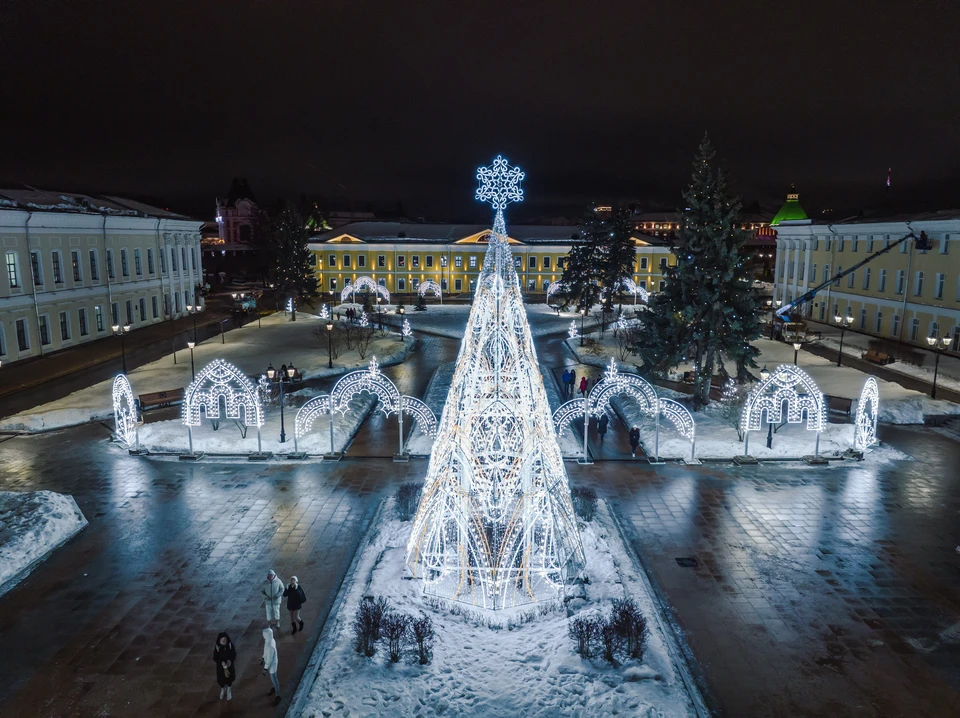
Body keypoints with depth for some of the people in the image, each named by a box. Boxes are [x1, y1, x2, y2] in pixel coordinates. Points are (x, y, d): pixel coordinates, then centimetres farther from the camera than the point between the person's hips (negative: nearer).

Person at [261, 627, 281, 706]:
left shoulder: (270, 646, -40)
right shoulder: (271, 640, -13)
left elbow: (269, 659, -29)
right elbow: (266, 651, 6)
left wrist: (265, 669, -18)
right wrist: (263, 658, 18)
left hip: (272, 665, -8)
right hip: (268, 662, 8)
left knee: (274, 680, 12)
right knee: (271, 678, 30)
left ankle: (278, 696, 31)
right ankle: (274, 688, 55)